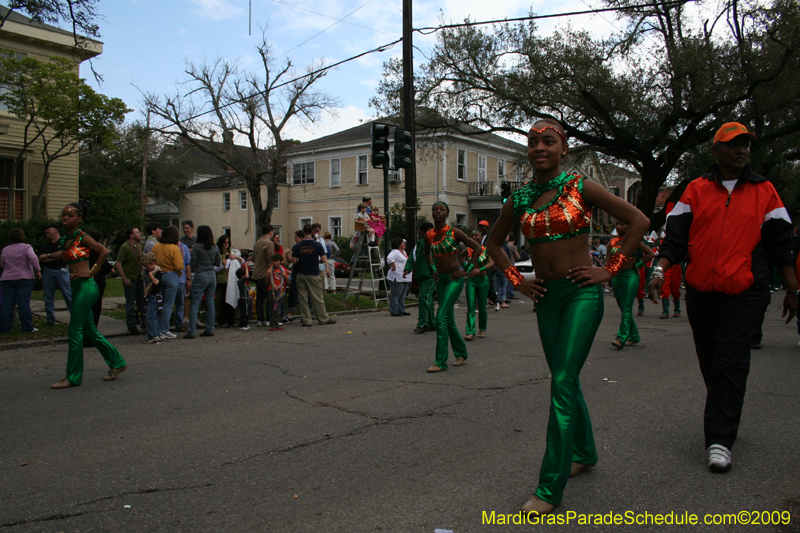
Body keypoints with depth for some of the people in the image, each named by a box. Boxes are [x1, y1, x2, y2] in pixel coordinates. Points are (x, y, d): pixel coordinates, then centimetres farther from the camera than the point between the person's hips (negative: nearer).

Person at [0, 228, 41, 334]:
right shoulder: (26, 247, -4)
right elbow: (33, 258, -19)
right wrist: (37, 271, -13)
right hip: (24, 278, -4)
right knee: (24, 303, -3)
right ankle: (27, 328, -2)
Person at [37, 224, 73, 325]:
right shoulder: (45, 245, 17)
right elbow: (40, 259, 7)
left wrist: (48, 255, -7)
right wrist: (55, 257, -8)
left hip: (61, 270, -5)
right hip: (48, 271, 5)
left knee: (68, 294, -8)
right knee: (48, 297, 6)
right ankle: (50, 320, 12)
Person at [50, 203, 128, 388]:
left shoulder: (82, 238, -9)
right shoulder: (64, 240, 14)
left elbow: (104, 251, -18)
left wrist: (92, 272, -14)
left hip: (86, 287, -9)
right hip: (76, 287, 9)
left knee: (75, 331, -6)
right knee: (89, 331, 12)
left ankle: (73, 377, 2)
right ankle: (116, 363, 22)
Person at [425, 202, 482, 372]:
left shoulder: (454, 232, -9)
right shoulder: (429, 235, 5)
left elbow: (477, 248, -5)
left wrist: (467, 270, -8)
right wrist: (433, 269, 13)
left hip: (454, 279, -6)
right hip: (440, 279, 6)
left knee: (441, 316, -15)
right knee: (448, 320, 11)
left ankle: (440, 361, -11)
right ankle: (461, 353, 29)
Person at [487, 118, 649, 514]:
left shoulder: (581, 187, -5)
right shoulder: (519, 198, 6)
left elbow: (638, 220, -3)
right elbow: (494, 242, 20)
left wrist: (610, 270, -7)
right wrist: (516, 280, 10)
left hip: (582, 293, -5)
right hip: (546, 297, 5)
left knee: (563, 382, -11)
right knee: (565, 380, 15)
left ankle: (551, 487, -5)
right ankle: (584, 452, 37)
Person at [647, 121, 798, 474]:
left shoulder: (764, 191, 9)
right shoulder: (696, 190, 8)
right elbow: (676, 236, 3)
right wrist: (660, 270, -12)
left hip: (744, 292, -1)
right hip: (701, 290, 2)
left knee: (730, 364, -8)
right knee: (710, 363, 11)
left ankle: (720, 439, -3)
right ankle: (726, 422, 32)